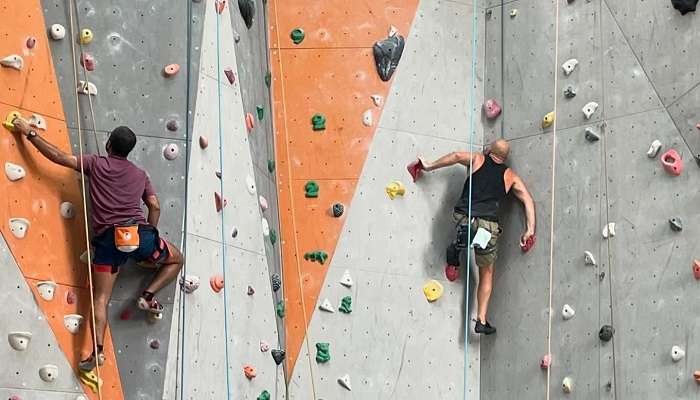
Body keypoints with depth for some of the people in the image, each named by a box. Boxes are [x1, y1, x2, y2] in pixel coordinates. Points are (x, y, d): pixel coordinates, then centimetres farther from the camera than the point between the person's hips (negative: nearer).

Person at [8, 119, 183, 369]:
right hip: (140, 235, 1)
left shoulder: (96, 164, 8)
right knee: (176, 259, 26)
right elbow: (155, 207, 13)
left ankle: (98, 351, -8)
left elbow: (58, 156, 5)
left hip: (108, 239, -1)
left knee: (101, 298, 3)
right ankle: (148, 295, 11)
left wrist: (29, 133, 14)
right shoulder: (140, 174, 17)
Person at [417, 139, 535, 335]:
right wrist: (530, 229, 9)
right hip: (488, 224, 1)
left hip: (463, 216, 0)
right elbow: (528, 200, 13)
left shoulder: (478, 160, 17)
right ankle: (482, 320, 11)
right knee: (486, 274, 17)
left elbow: (457, 156, -1)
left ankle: (457, 246, 2)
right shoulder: (510, 176, 20)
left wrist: (430, 166, 5)